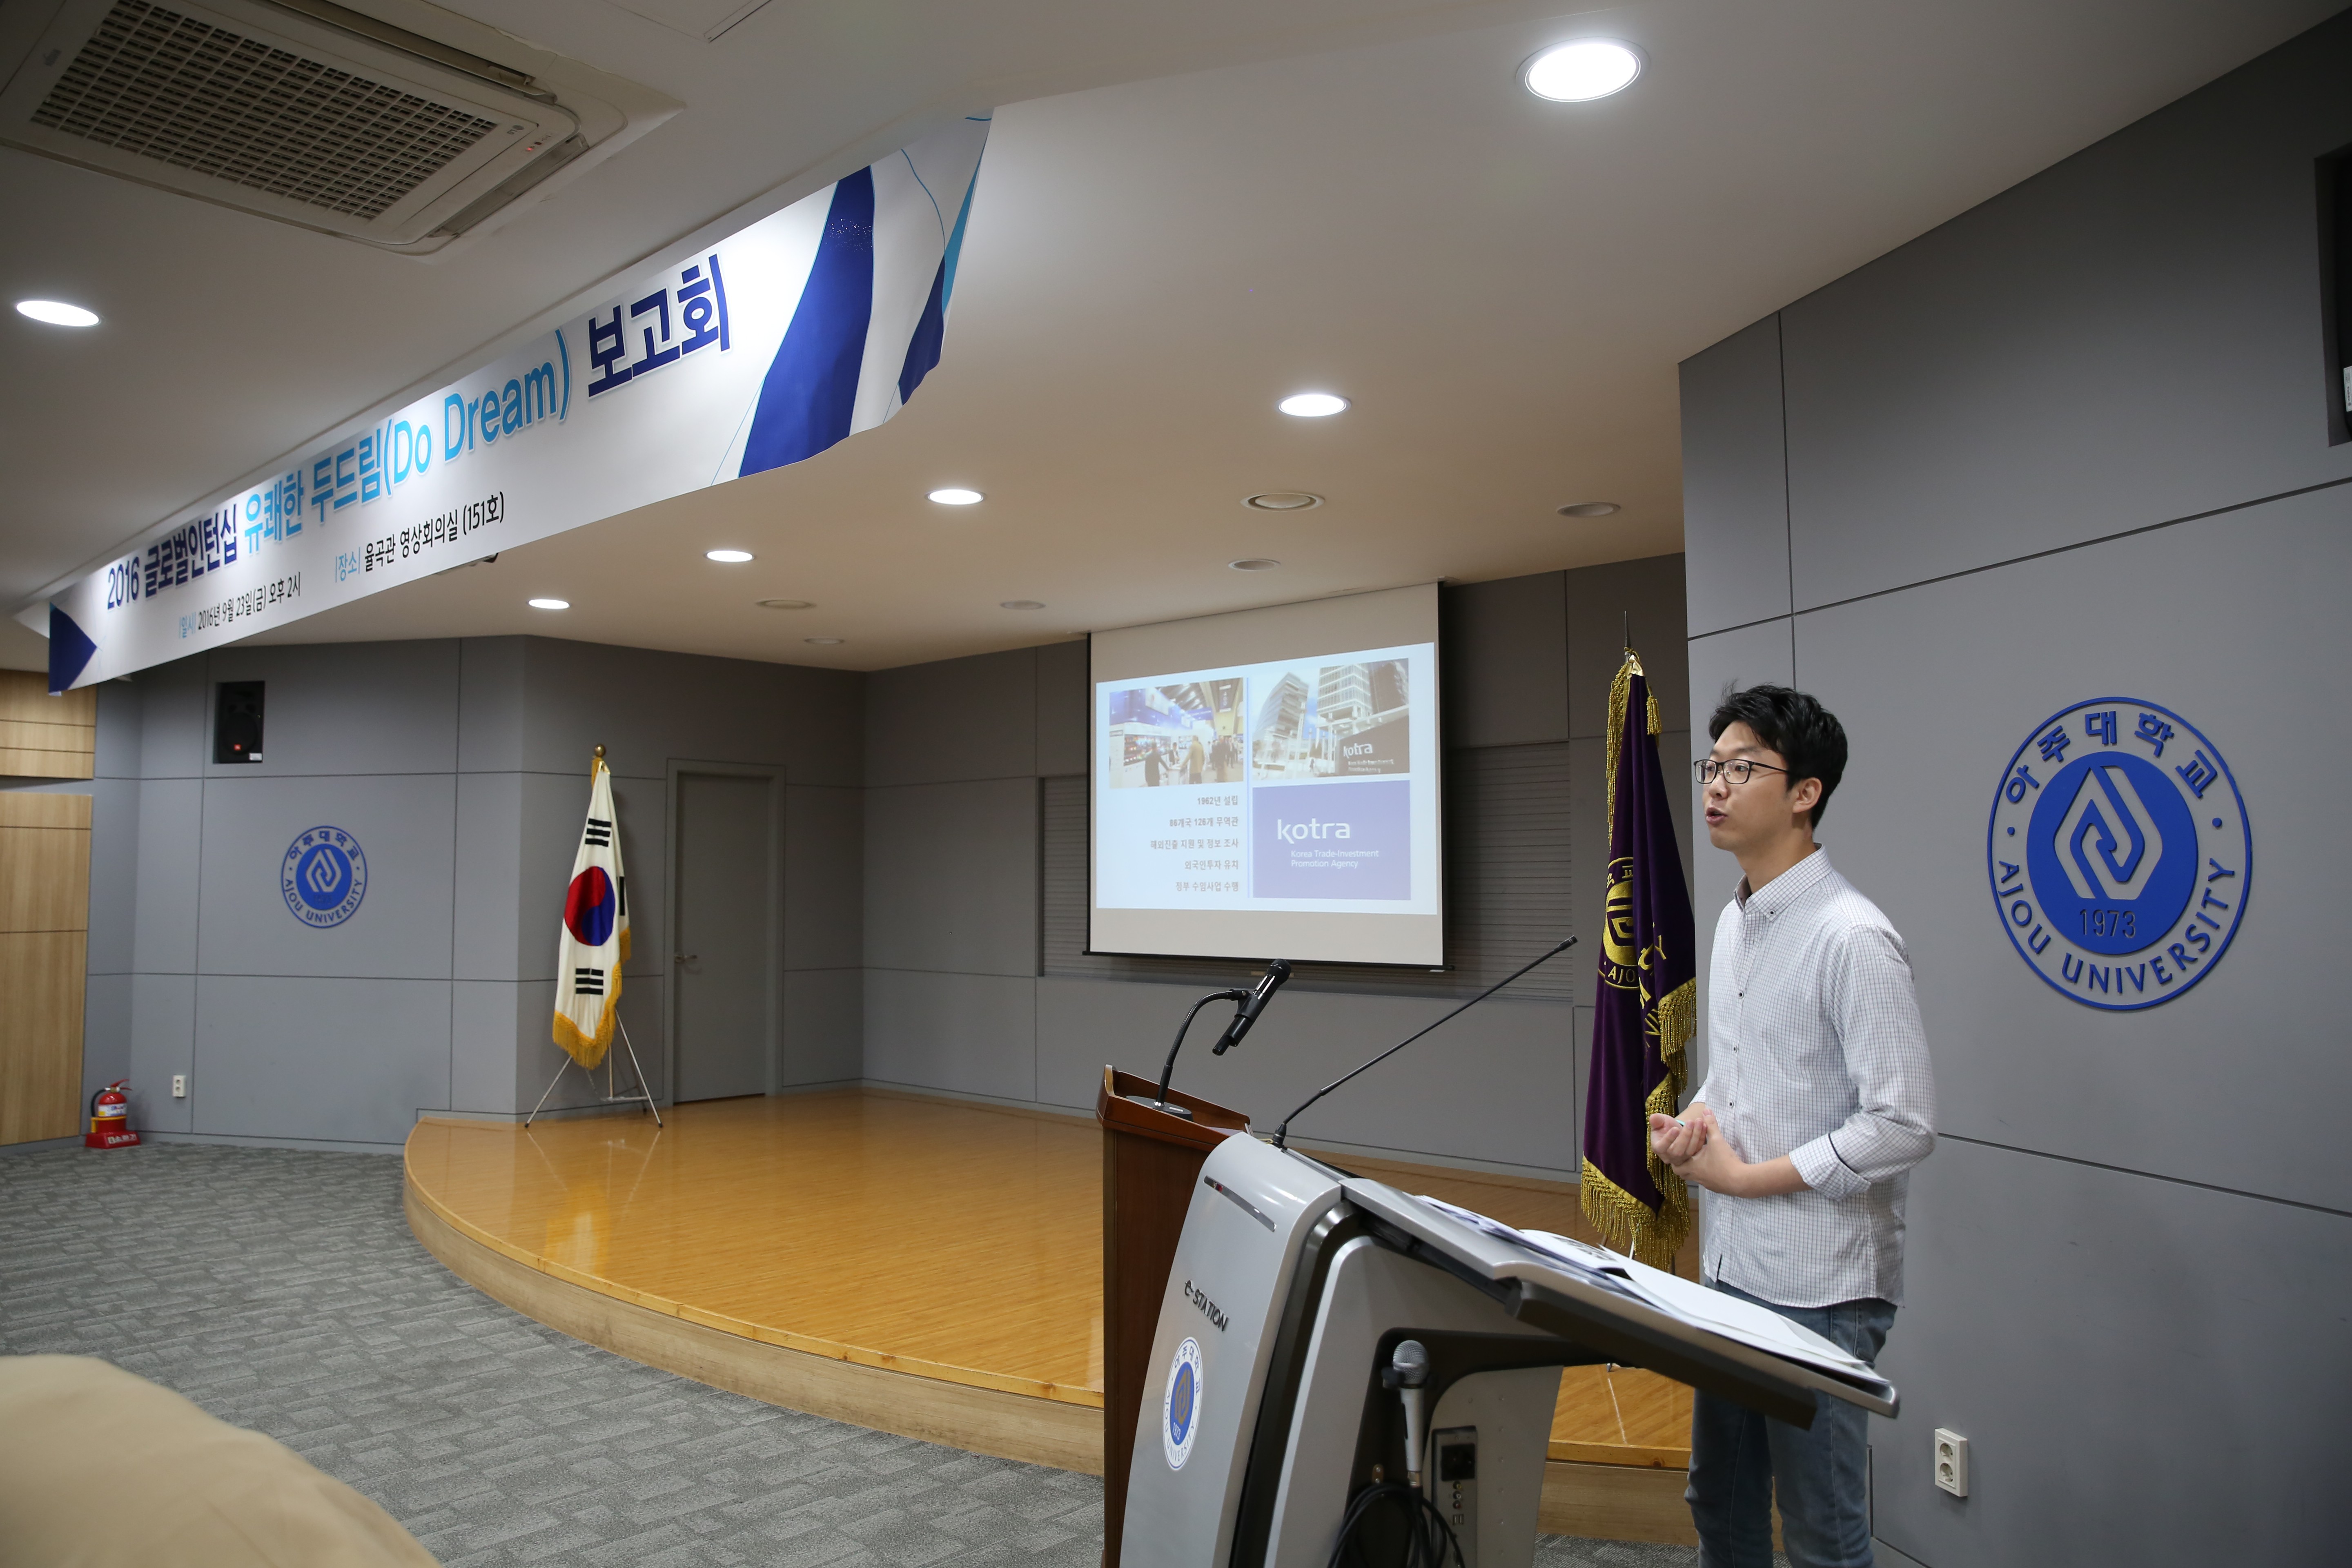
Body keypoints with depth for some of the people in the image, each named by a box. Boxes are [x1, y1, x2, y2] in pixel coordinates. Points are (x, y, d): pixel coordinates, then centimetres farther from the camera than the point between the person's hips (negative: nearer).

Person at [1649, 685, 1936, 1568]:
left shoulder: (1851, 938, -19)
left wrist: (1745, 1175, -16)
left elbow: (1904, 1125, -22)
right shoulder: (1735, 923, 8)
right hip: (1731, 1270, 8)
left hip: (1820, 1291, -8)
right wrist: (1695, 1121, -2)